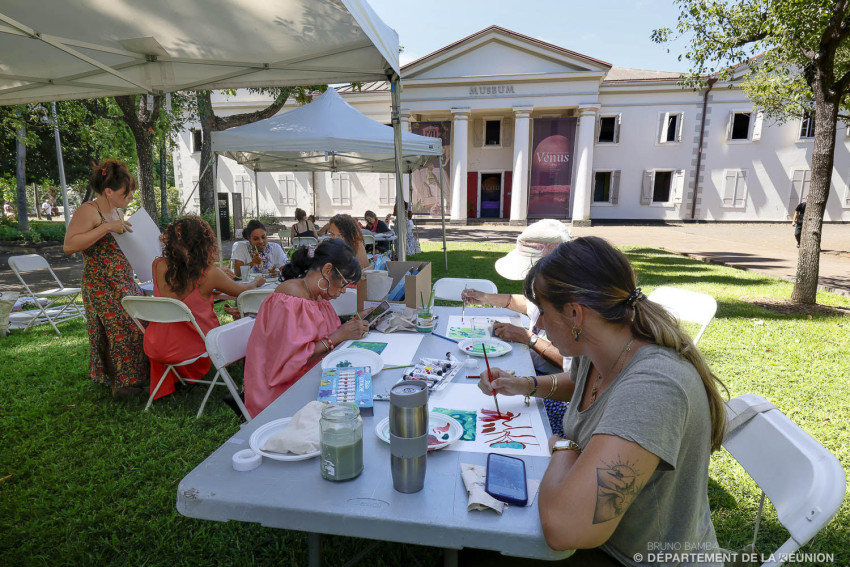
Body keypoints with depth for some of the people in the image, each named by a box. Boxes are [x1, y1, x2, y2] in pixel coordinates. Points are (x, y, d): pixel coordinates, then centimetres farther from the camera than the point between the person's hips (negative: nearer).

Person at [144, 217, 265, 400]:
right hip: (192, 349, -5)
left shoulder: (158, 266, -9)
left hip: (157, 348, 5)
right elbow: (241, 291, -2)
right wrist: (256, 282, 19)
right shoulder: (209, 273, -20)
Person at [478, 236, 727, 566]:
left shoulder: (653, 387, -36)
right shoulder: (594, 355, -7)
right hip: (600, 538, 7)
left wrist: (563, 447, -25)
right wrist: (527, 386, 5)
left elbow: (563, 526, -45)